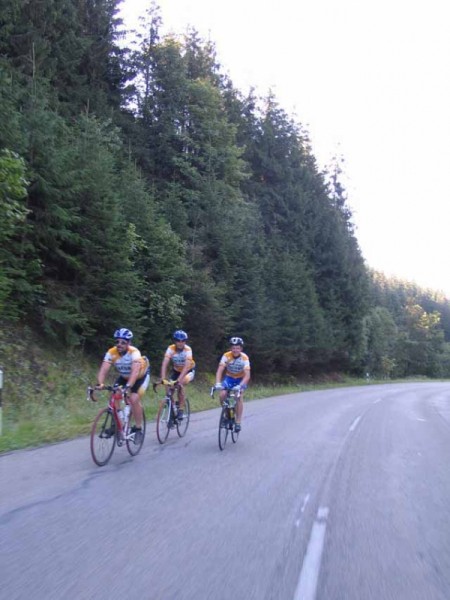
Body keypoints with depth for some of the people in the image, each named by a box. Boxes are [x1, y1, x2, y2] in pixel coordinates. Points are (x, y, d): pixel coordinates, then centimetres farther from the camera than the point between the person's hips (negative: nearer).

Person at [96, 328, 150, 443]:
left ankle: (138, 429, -6)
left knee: (134, 399, -22)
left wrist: (128, 386, -63)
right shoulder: (111, 352, -25)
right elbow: (103, 370, -34)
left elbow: (135, 371, -49)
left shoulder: (134, 352, -35)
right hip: (124, 377, 4)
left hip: (141, 375, -4)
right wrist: (100, 383, -53)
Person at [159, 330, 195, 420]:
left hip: (189, 371, -3)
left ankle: (181, 409, -14)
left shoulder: (188, 349, -29)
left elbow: (187, 365, -39)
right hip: (176, 371, 3)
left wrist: (180, 378, -52)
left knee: (180, 384, -30)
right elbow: (165, 363, -32)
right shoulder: (171, 348, -23)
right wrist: (163, 378, -45)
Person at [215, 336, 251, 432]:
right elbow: (219, 371, -29)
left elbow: (247, 375, -31)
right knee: (222, 394, -22)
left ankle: (238, 422, -14)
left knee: (239, 396, -23)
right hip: (229, 378, 1)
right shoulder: (226, 356, -23)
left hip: (241, 379, -1)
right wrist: (218, 383, -45)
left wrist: (240, 385, -47)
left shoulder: (244, 358, -26)